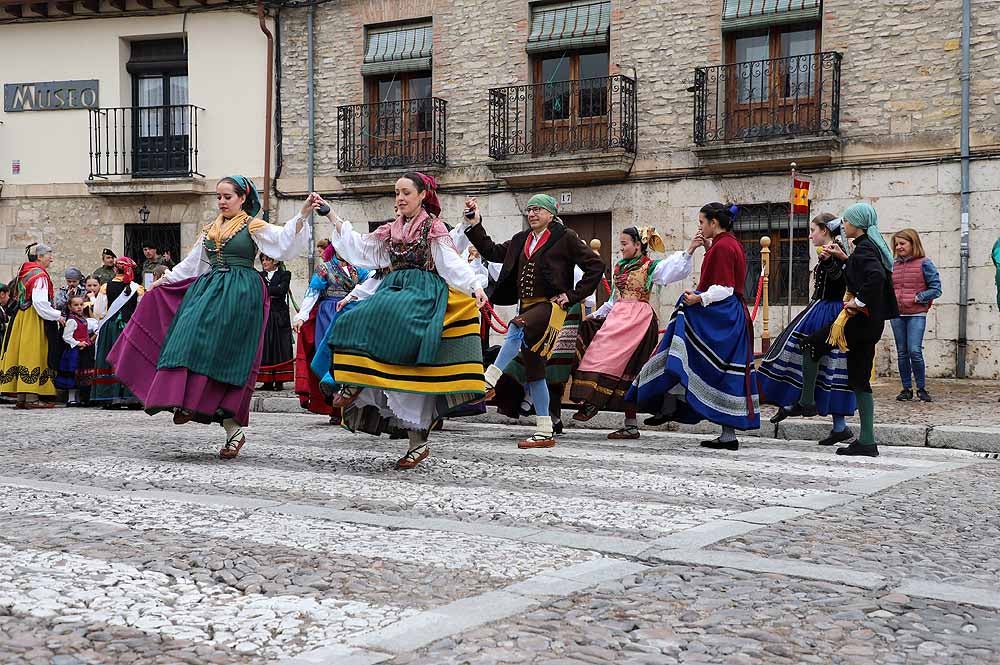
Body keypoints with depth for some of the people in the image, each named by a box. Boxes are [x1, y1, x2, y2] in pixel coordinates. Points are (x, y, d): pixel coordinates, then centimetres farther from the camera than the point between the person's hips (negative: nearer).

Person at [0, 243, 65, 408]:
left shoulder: (23, 273, 13)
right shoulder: (39, 275, -13)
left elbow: (18, 298, 18)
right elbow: (40, 302, -22)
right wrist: (57, 316, -11)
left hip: (20, 319, 9)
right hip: (35, 320, -9)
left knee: (21, 354, 8)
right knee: (33, 355, -6)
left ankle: (21, 397, 11)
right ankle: (31, 397, -7)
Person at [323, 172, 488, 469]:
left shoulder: (434, 227, 2)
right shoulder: (392, 230, 20)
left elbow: (452, 262, -8)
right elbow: (361, 249, 22)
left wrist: (474, 286, -22)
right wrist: (336, 221, 20)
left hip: (423, 294, -6)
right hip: (394, 292, 6)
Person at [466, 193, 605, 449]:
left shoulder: (565, 238, -2)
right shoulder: (521, 240, 17)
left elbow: (596, 266, -4)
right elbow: (492, 252, 17)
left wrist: (573, 296, -8)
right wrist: (476, 226, 9)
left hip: (550, 306, -7)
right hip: (527, 306, 7)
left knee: (517, 328, -36)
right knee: (533, 370, 5)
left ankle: (488, 382, -41)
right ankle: (545, 432, 10)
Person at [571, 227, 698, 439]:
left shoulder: (650, 266, -1)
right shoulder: (619, 267, 19)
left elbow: (676, 268, -16)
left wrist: (690, 250, -30)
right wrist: (596, 315, 19)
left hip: (638, 319, -7)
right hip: (617, 317, 7)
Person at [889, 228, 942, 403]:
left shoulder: (924, 264, -4)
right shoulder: (894, 266, 11)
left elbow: (936, 289, -5)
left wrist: (918, 298, -12)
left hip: (916, 315, -5)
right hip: (897, 315, 5)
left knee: (915, 351, -12)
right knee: (902, 353, 7)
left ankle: (922, 388, 1)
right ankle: (906, 389, 15)